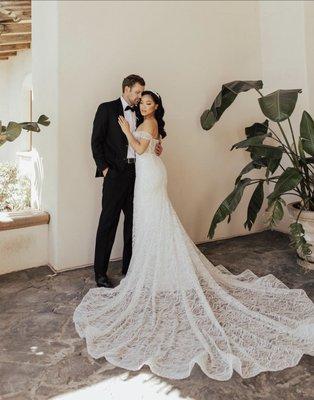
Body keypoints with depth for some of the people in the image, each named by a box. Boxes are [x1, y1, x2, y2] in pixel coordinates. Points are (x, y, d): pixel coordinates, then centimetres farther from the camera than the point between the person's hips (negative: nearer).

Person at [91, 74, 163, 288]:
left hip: (137, 172, 6)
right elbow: (96, 141, -4)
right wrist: (104, 168, -10)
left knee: (133, 220, 10)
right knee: (108, 221, -3)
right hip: (116, 173, -6)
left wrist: (156, 147, 1)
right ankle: (100, 272, 7)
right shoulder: (107, 109, 0)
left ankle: (129, 267, 23)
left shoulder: (140, 112, 16)